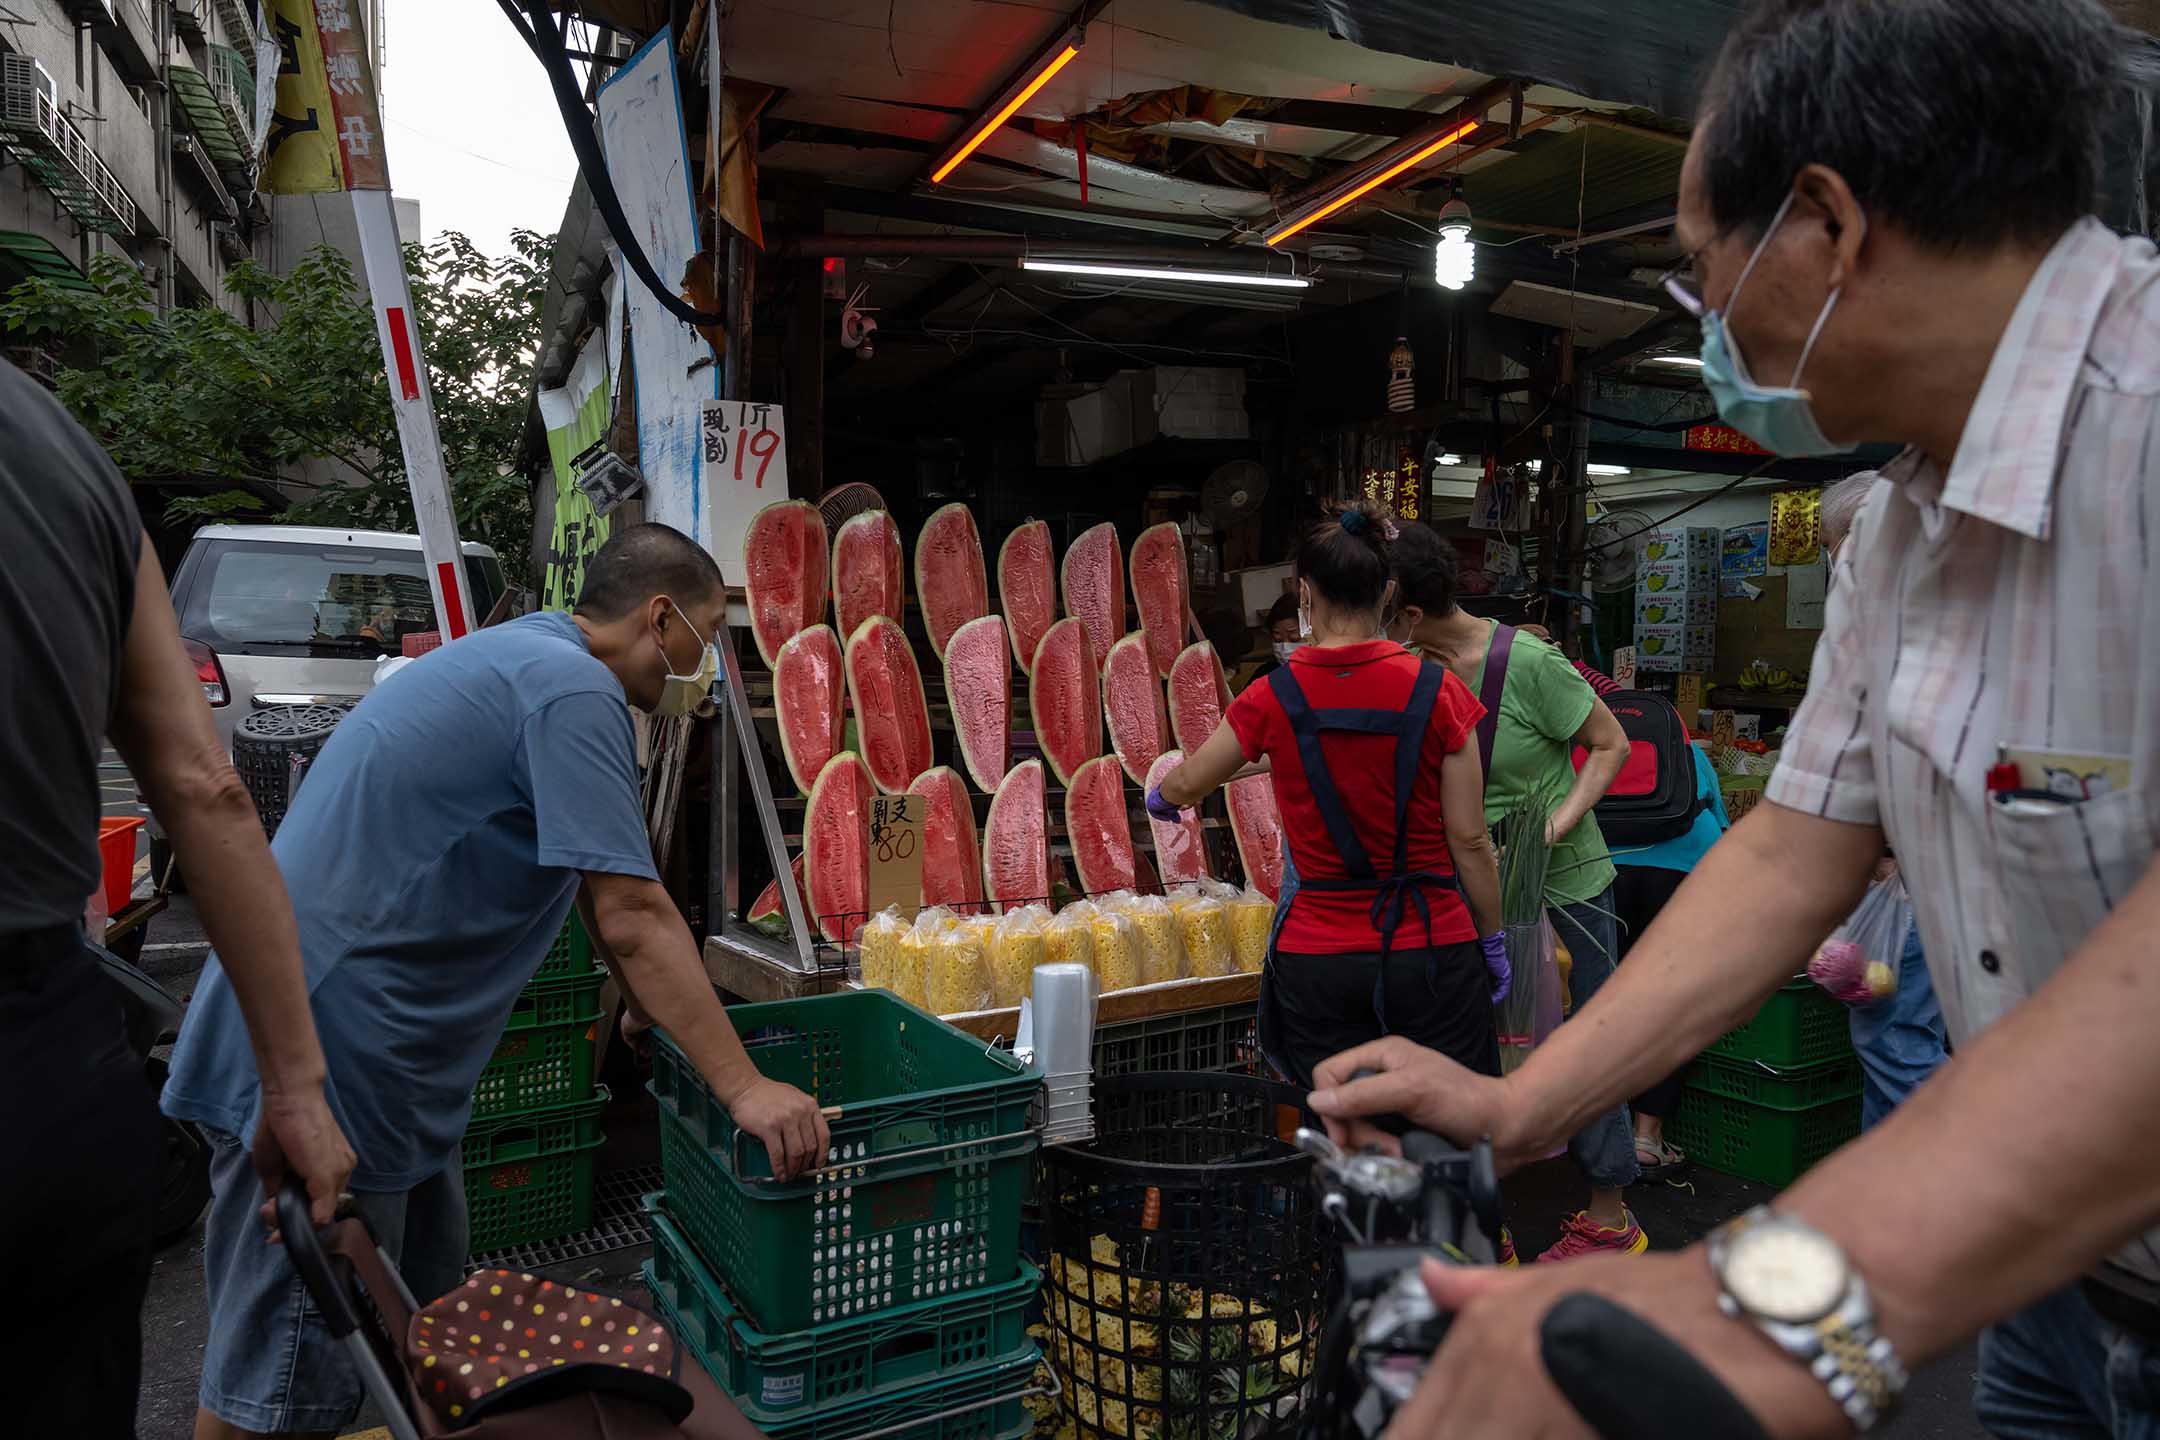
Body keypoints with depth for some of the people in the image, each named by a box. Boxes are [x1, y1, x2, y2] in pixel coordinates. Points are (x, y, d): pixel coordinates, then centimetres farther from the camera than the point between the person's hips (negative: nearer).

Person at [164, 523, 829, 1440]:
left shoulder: (524, 655, 15)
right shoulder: (573, 691, -17)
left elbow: (595, 885, 23)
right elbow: (631, 917, -23)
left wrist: (655, 1009, 27)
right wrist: (744, 1088, -21)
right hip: (325, 1044, -10)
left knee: (423, 1314, 20)